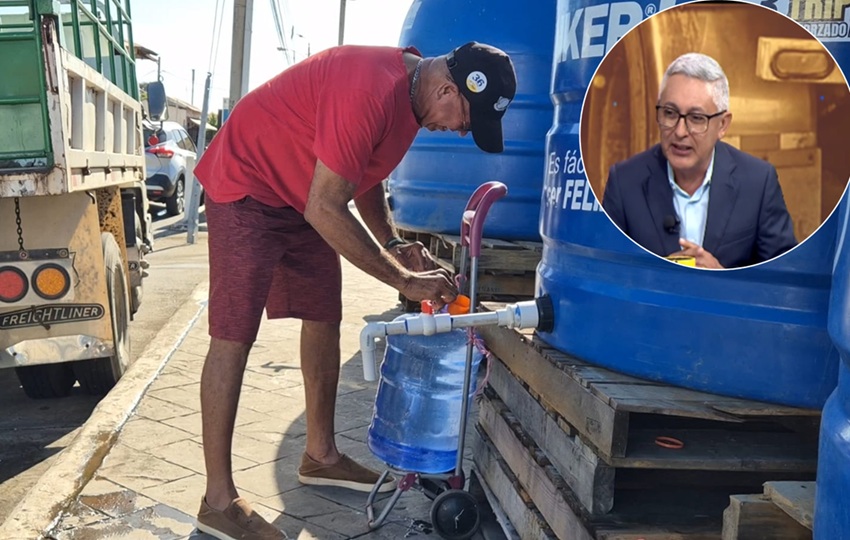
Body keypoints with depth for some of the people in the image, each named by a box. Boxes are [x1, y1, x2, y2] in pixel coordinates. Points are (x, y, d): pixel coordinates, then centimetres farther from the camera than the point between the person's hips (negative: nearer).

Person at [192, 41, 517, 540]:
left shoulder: (411, 91, 0)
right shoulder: (372, 90, -31)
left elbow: (366, 172, 14)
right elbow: (326, 210, -30)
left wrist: (395, 246, 0)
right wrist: (404, 281, -23)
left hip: (301, 198, 10)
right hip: (245, 186, -9)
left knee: (324, 322, 10)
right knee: (234, 337, -10)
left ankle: (321, 456, 25)